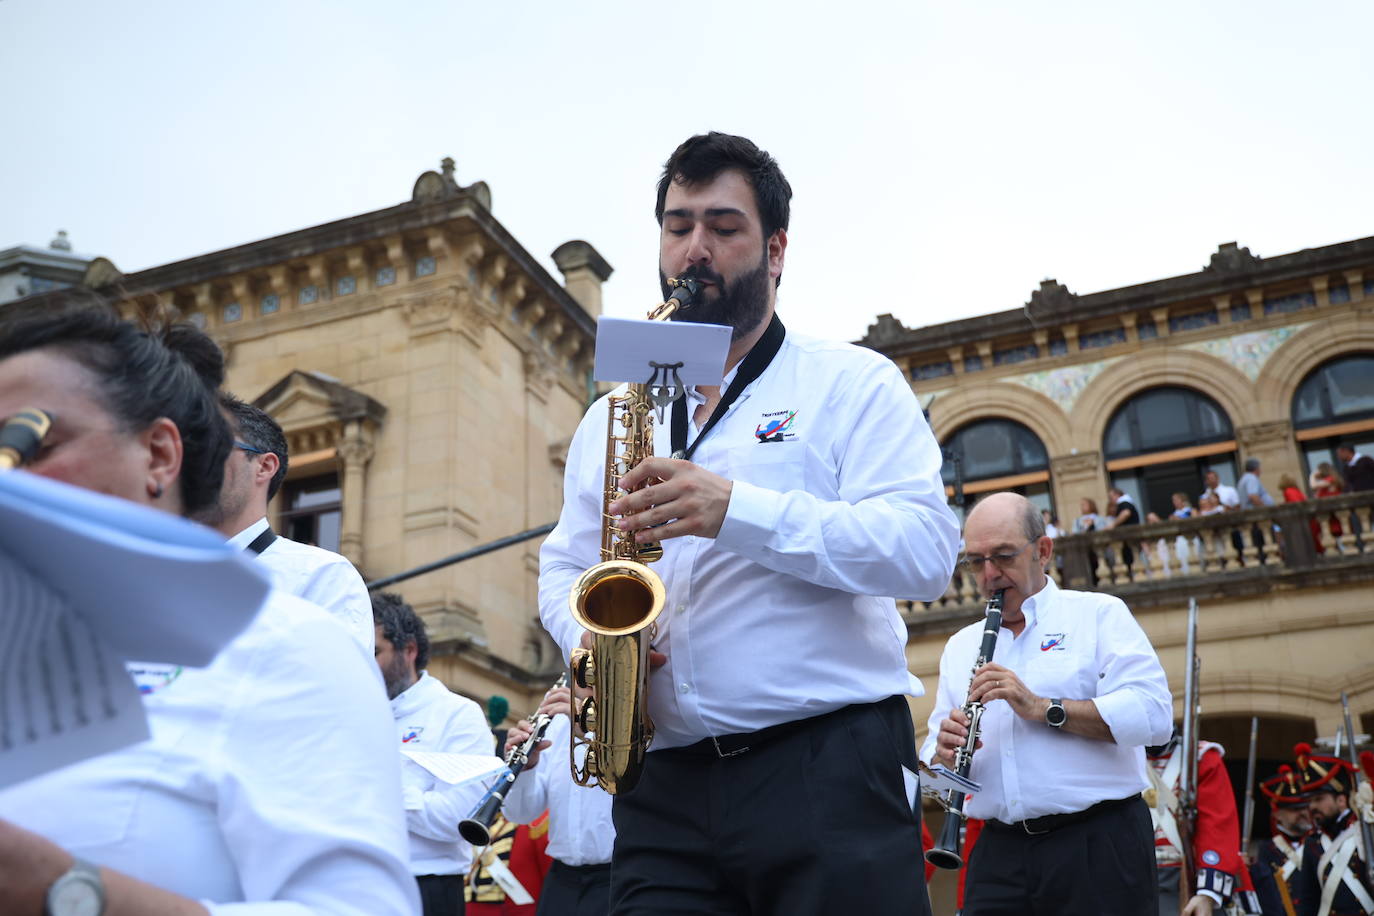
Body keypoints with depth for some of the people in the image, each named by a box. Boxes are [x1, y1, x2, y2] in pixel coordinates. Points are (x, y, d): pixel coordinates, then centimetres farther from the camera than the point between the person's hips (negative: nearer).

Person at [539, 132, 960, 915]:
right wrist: (587, 633, -2)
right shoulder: (610, 416, 19)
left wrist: (739, 511, -20)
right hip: (665, 784, 4)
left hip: (832, 767, -3)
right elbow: (564, 566, 22)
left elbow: (928, 547, -9)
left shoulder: (852, 382, 4)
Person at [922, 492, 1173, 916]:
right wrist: (944, 753, -9)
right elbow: (932, 756, 14)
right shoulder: (960, 646, 17)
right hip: (998, 855, 4)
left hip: (1098, 845, -3)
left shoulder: (1100, 614, 3)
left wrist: (1043, 708, -19)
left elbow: (1155, 715, -11)